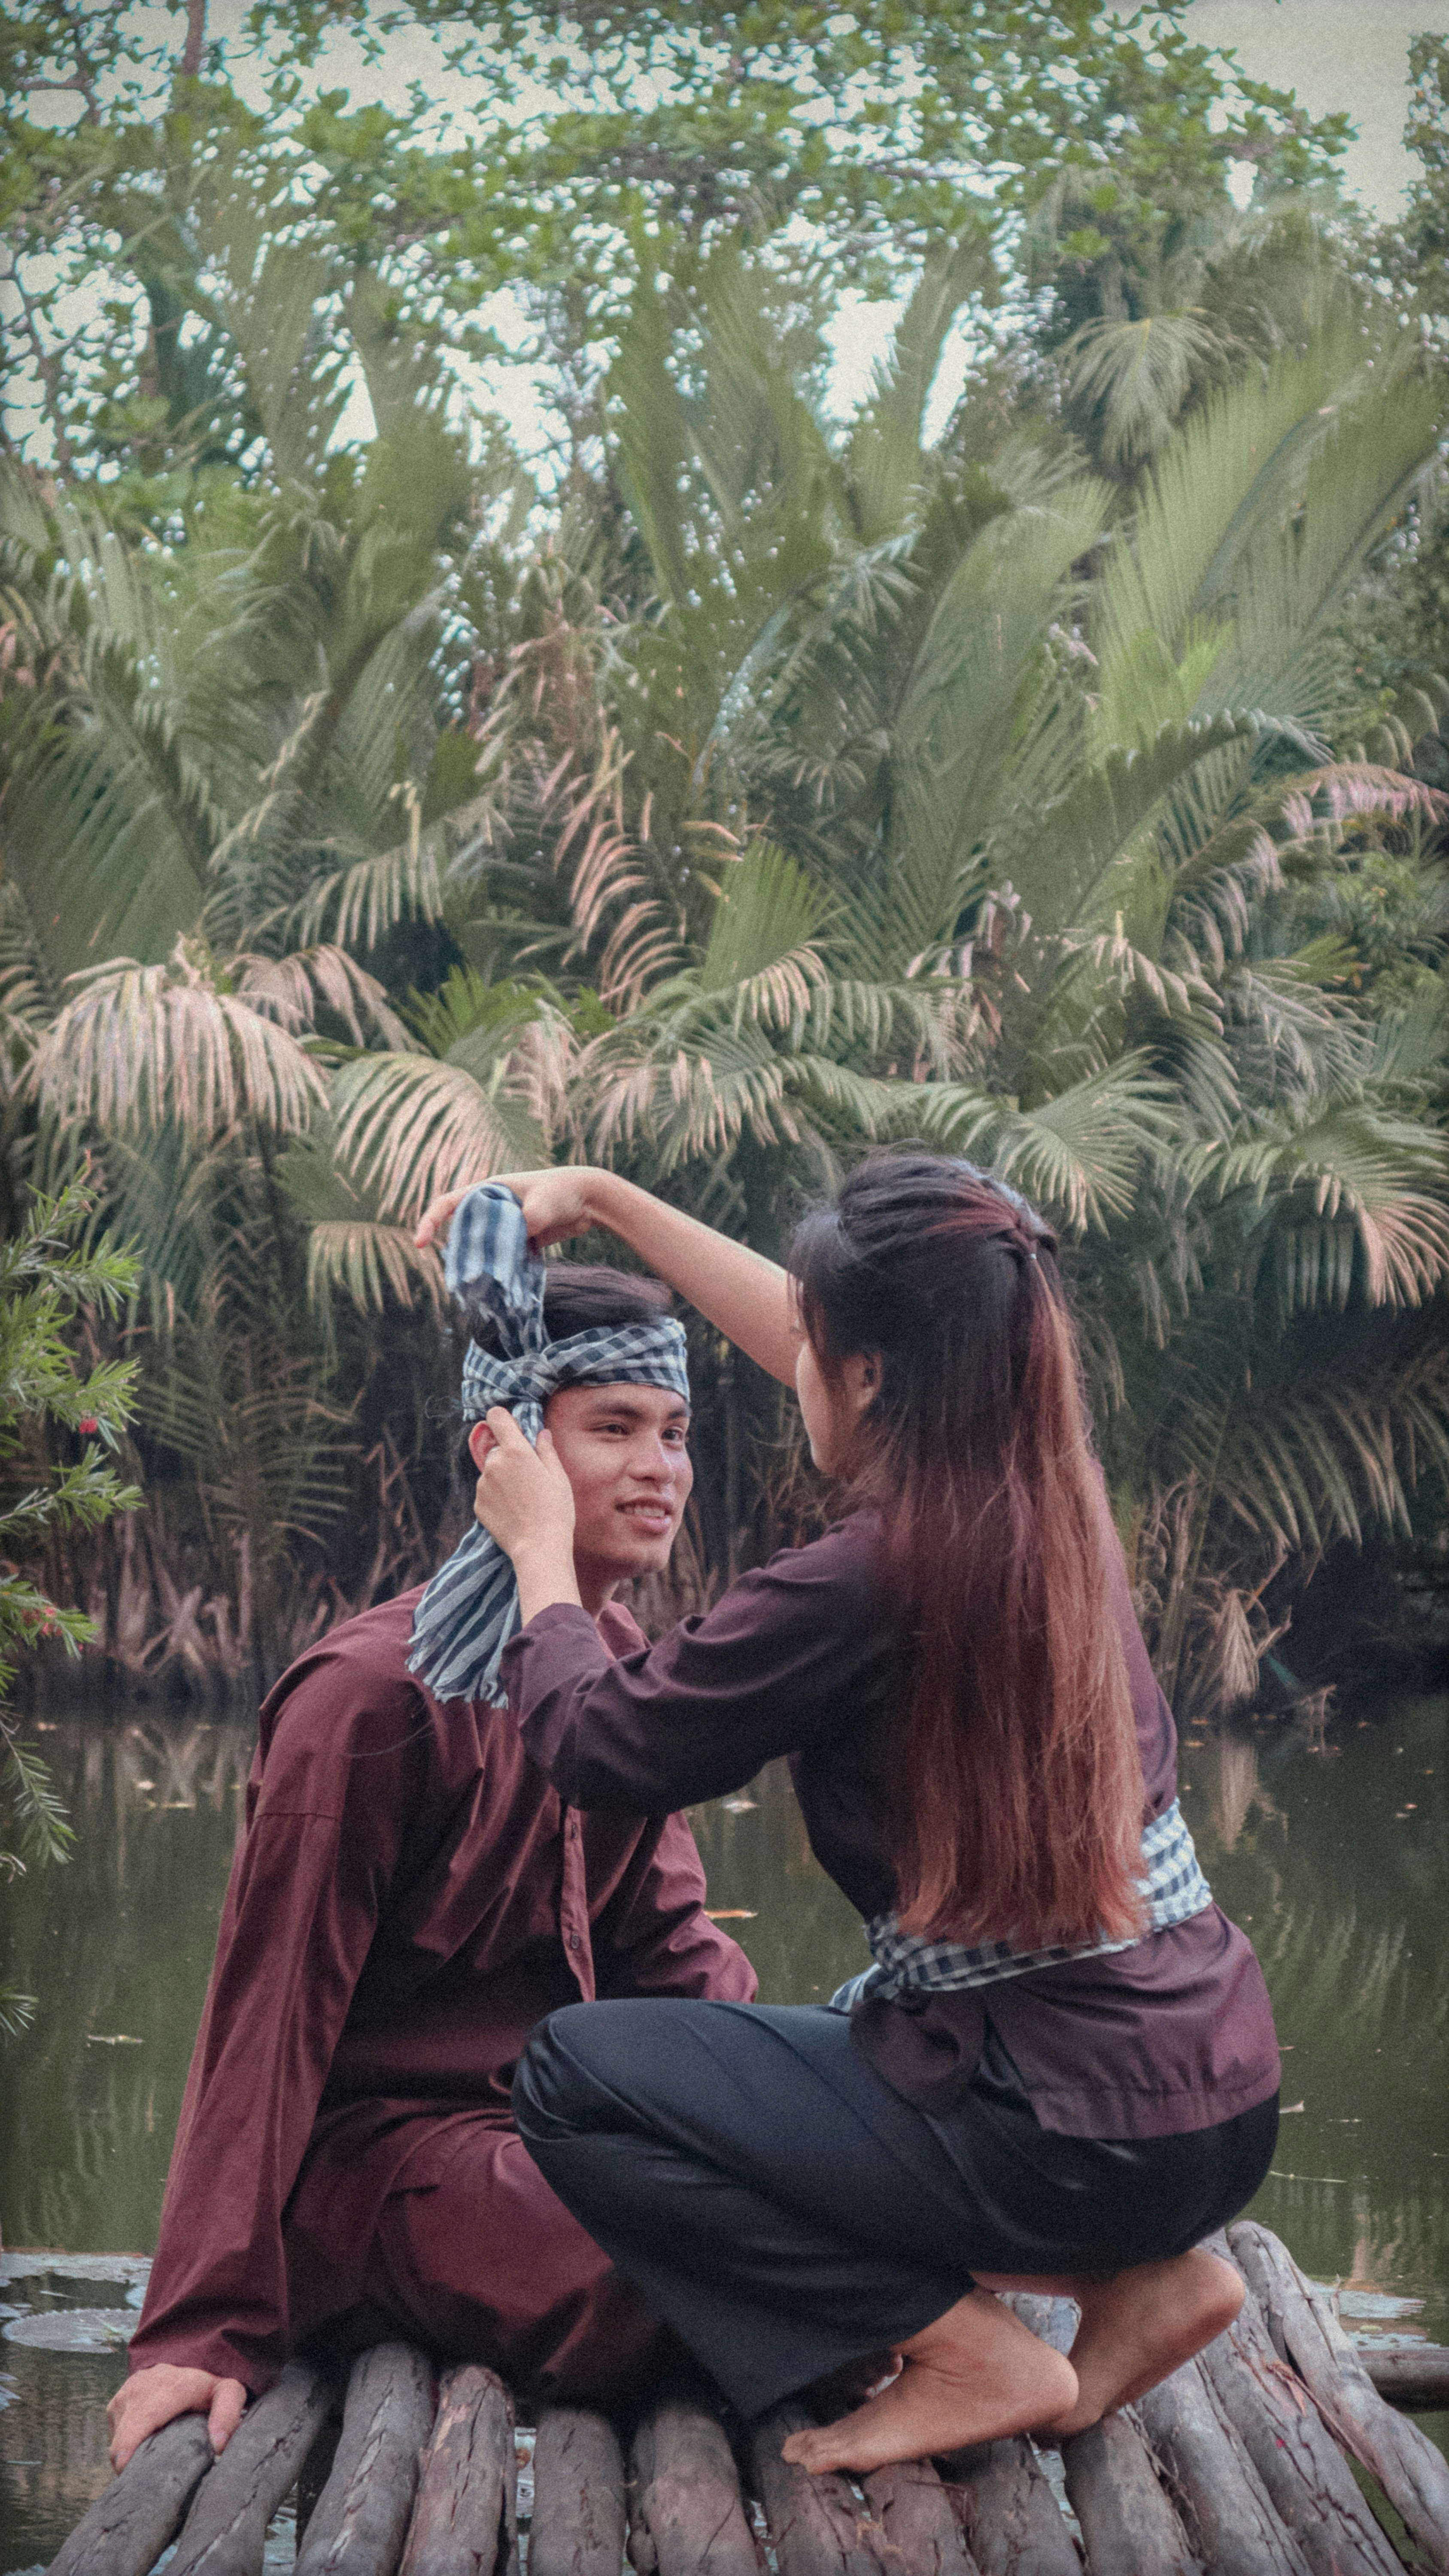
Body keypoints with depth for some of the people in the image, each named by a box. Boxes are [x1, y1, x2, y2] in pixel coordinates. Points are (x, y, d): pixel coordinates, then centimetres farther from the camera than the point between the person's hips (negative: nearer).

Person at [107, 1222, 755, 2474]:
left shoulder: (623, 1669, 9)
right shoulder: (375, 1699, -17)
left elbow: (668, 1941, 9)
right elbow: (269, 2016, -17)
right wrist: (210, 2328, -20)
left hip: (561, 2103, 7)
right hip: (386, 2136, -7)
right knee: (644, 2305, -30)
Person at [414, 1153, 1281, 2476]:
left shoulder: (857, 1585, -20)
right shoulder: (1048, 1493, 3)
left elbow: (593, 1745, -5)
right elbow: (831, 1345, 21)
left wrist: (539, 1542, 12)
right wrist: (604, 1198, 27)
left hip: (1078, 2141, -8)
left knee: (576, 2077, 1)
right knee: (837, 2032, 33)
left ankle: (977, 2355, -4)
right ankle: (1147, 2274, 13)